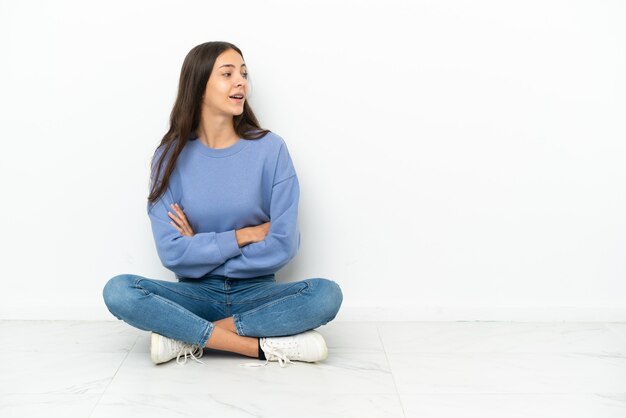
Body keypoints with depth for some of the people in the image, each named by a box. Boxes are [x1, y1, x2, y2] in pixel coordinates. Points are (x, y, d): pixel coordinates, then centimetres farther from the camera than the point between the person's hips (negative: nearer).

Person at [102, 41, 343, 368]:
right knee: (118, 291, -26)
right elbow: (171, 252, -10)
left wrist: (201, 249, -8)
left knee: (326, 294, -28)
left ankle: (187, 336, -19)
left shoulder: (270, 149, -6)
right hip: (195, 293, 1)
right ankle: (265, 345, -24)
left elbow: (283, 245, -11)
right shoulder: (171, 156, -4)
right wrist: (242, 236, -11)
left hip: (256, 292, 0)